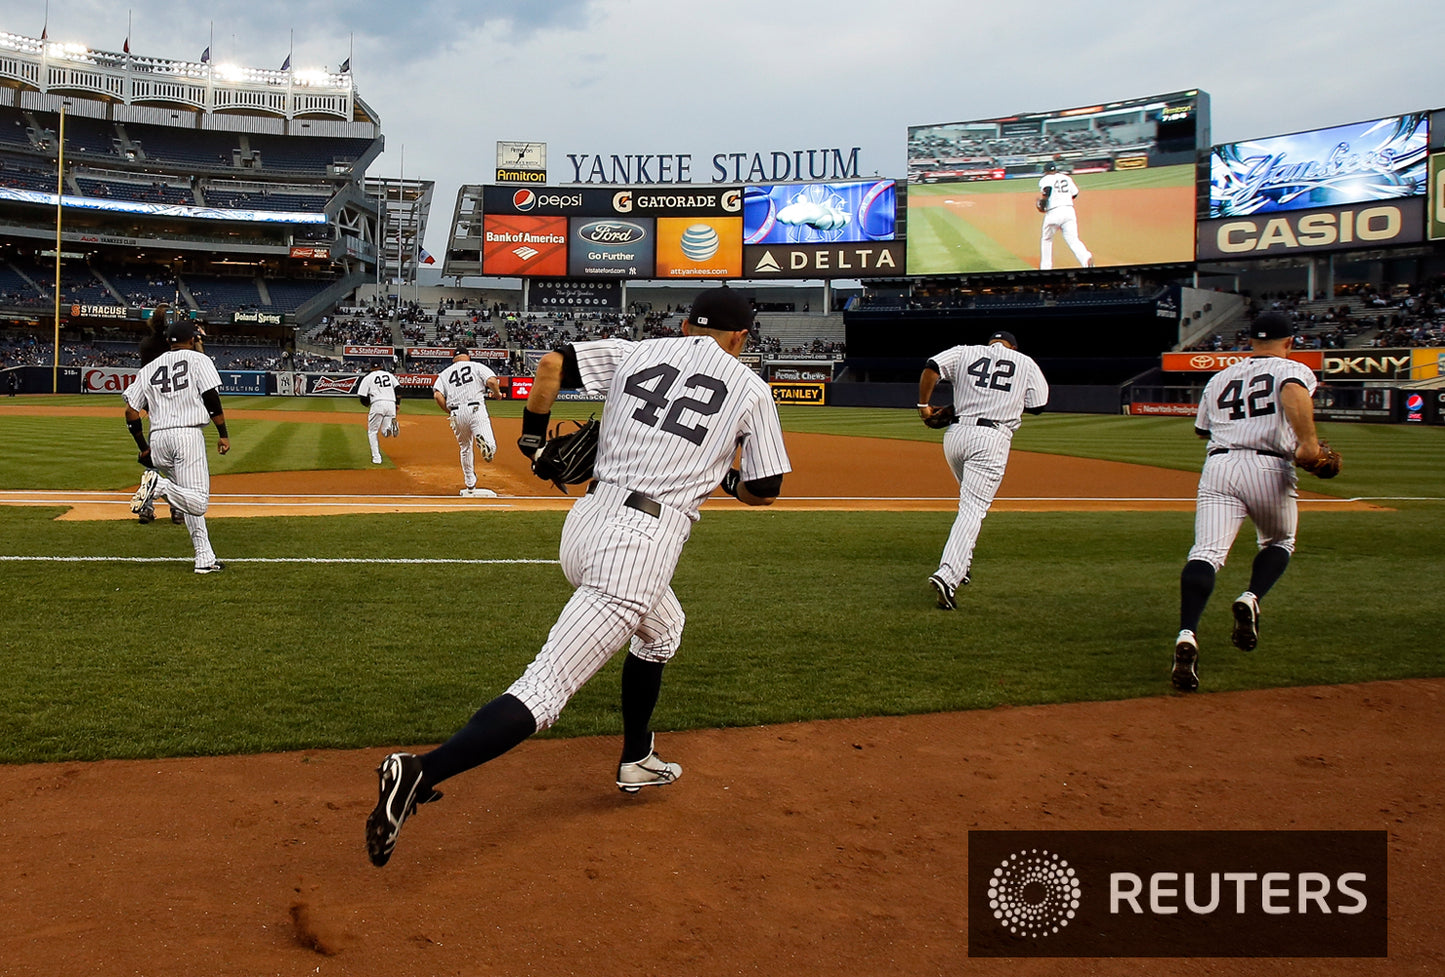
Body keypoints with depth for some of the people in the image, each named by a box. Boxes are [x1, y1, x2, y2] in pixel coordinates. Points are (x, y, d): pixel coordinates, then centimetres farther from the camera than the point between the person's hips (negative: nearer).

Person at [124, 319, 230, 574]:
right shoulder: (198, 359, 8)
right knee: (197, 502, -9)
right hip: (188, 434, -6)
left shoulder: (149, 368, 19)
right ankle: (158, 485, -32)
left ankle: (205, 559, 10)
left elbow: (131, 412, 13)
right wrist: (223, 434, -1)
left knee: (189, 498, 16)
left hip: (158, 438, 6)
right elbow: (211, 398, -5)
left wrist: (144, 448, 20)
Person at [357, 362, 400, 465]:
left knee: (372, 432, 12)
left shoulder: (368, 377, 10)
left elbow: (362, 397, 4)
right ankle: (392, 425, -26)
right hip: (391, 403, 3)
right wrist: (397, 404, 12)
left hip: (377, 404, -3)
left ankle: (376, 457, -2)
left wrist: (368, 404, 24)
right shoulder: (389, 375, 19)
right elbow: (398, 388, 6)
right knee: (385, 433, 10)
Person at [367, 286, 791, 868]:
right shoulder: (750, 388, 6)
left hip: (586, 523, 7)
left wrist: (533, 437, 15)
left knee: (662, 629, 34)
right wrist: (725, 476, 29)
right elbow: (764, 491, 9)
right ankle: (422, 775, -27)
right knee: (545, 689, -12)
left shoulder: (635, 353, 15)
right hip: (644, 541, -6)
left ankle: (638, 761, 43)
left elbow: (553, 362, 3)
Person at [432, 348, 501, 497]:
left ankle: (470, 486, 26)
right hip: (476, 409, -3)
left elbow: (437, 395, 3)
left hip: (456, 414, 3)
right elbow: (492, 381, -5)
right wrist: (497, 393, 15)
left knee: (465, 449, 21)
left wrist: (449, 411, 15)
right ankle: (483, 440, -49)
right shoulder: (477, 366, 13)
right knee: (490, 448, -13)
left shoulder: (444, 373, 19)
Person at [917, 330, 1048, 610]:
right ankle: (947, 574, -27)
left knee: (969, 498, 27)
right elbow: (1038, 405, 13)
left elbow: (931, 368, -1)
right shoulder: (1026, 363, 13)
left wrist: (923, 405, 7)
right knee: (973, 507, -10)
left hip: (956, 434, 4)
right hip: (992, 439, -3)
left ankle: (960, 562, 22)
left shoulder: (965, 353, 15)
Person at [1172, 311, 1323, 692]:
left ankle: (1187, 635, -32)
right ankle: (1251, 599, -2)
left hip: (1218, 465, 2)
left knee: (1206, 552, -11)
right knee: (1279, 543, 24)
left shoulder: (1220, 378, 23)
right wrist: (1308, 441, -20)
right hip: (1268, 469, -2)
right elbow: (1294, 392, -15)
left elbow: (1202, 429, 30)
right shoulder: (1294, 369, 10)